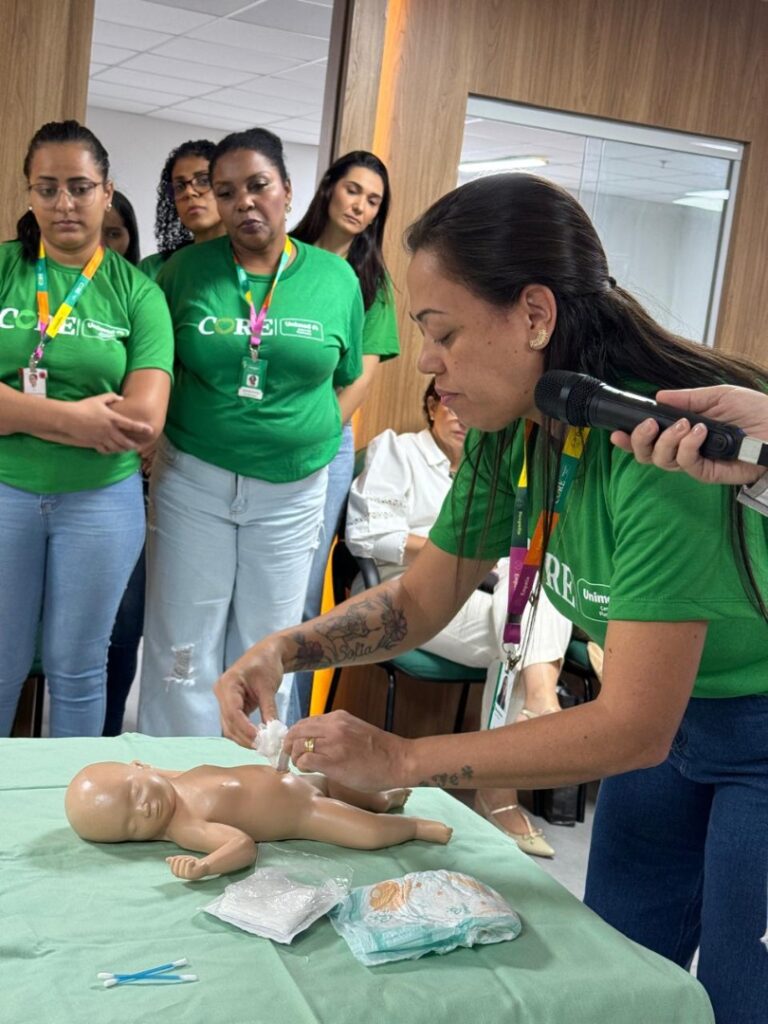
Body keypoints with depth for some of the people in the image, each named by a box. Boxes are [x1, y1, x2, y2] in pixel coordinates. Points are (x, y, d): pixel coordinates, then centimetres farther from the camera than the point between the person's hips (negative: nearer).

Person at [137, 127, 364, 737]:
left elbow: (344, 379, 9)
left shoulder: (336, 279, 0)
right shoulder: (187, 269, -1)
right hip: (192, 481, 0)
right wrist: (160, 439, 0)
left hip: (293, 490, 1)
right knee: (183, 650, 6)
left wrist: (305, 435, 3)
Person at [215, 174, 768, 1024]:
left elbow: (633, 729, -30)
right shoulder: (510, 435, -10)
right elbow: (418, 599, 3)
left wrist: (402, 761, -28)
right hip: (671, 719, 7)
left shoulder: (663, 449, -34)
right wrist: (286, 650, -14)